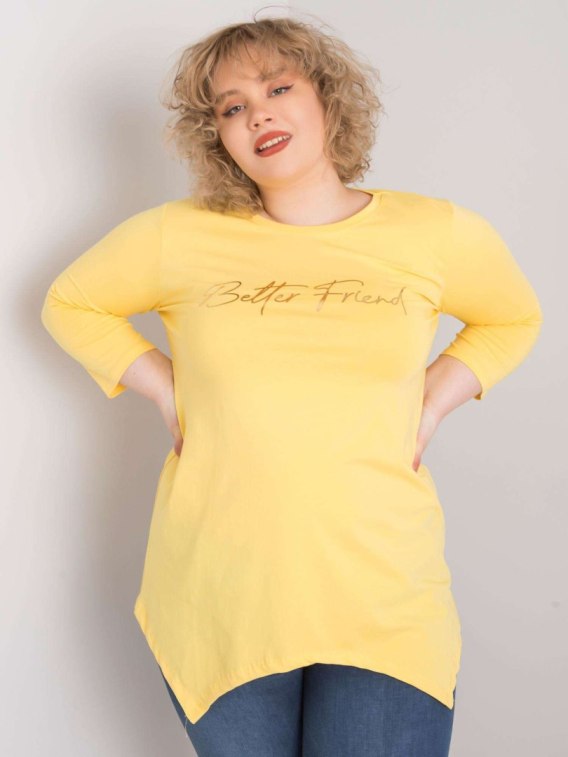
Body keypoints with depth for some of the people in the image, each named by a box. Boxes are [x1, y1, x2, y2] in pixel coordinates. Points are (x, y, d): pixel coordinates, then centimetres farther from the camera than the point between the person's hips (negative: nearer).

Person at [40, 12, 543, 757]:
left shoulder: (441, 234, 0)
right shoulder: (177, 236, -2)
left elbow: (513, 319, 18)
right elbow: (69, 304, 13)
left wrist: (433, 402, 2)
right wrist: (167, 391, 1)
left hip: (385, 604, 0)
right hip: (216, 600, 1)